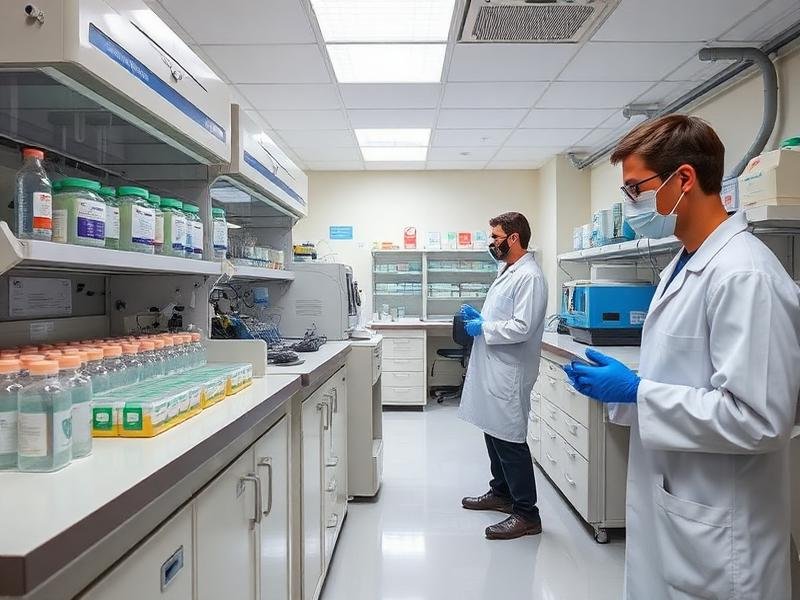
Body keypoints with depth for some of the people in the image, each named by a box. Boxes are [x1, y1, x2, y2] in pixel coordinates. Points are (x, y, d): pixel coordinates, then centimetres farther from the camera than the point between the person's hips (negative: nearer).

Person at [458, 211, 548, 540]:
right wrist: (478, 316, 8)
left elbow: (522, 327, -24)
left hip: (509, 373, -10)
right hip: (492, 369, 10)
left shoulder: (529, 277, -16)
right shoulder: (508, 272, 16)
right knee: (494, 434, 19)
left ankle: (526, 514, 10)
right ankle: (501, 493, 36)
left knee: (510, 440, -3)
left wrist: (483, 327, -14)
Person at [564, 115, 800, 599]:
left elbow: (757, 419, -26)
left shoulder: (744, 274, -23)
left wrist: (635, 392, -21)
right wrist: (626, 387, 1)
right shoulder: (685, 265, 7)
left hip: (716, 529, -8)